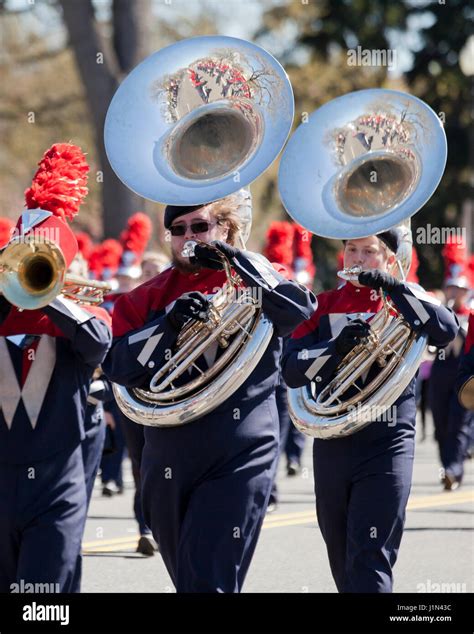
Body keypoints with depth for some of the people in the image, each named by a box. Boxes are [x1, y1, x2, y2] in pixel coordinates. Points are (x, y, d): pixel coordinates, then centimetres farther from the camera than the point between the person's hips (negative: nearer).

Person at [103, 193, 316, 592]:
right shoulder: (149, 297, 11)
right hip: (169, 462, 4)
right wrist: (169, 323, -15)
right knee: (187, 574, 14)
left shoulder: (253, 283, 5)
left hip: (240, 456, -4)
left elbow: (301, 311, -16)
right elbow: (119, 366, -1)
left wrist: (236, 259, -19)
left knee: (207, 577, -15)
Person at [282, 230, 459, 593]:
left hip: (386, 448, -4)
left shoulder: (405, 301, 3)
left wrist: (395, 287, -23)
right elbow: (292, 371, -3)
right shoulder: (324, 305, 8)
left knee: (369, 561, -12)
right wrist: (337, 347, -20)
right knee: (341, 559, 14)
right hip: (332, 444, 4)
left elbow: (447, 332, -18)